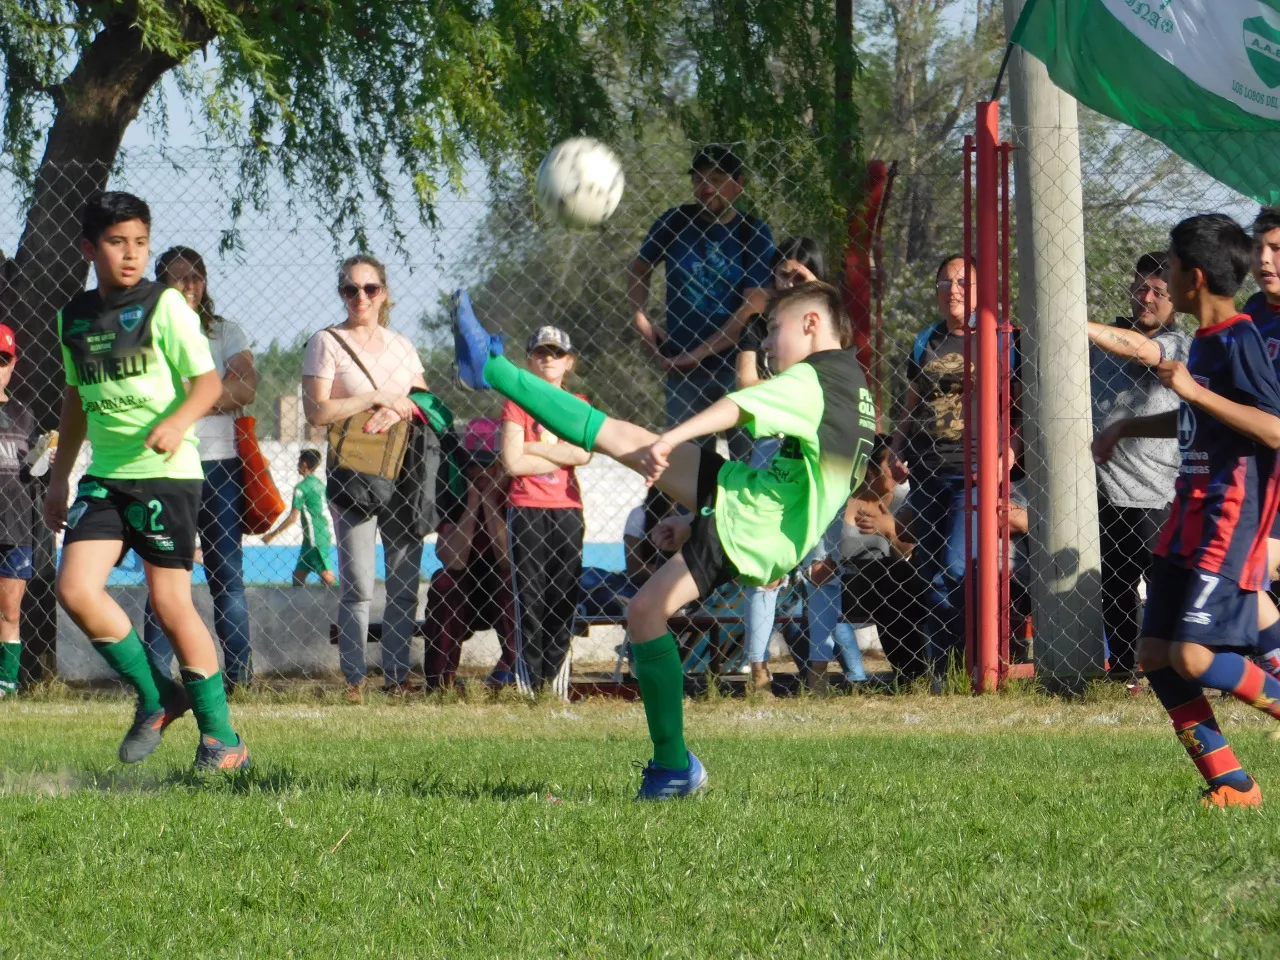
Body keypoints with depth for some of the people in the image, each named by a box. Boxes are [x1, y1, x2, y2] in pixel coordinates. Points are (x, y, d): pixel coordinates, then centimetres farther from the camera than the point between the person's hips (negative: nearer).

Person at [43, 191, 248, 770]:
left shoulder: (164, 306, -4)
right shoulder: (74, 317, 12)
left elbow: (208, 381, -9)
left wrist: (177, 422, -28)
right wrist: (60, 475, 25)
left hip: (165, 473, -5)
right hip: (104, 477, 5)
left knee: (169, 601, -6)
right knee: (75, 588, -11)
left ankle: (221, 739, 4)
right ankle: (155, 697, 8)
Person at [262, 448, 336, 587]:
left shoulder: (301, 487, -13)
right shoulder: (319, 484, 12)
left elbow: (293, 517, -16)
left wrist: (272, 535, -9)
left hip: (314, 538, -9)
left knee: (326, 576, -10)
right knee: (298, 575, 11)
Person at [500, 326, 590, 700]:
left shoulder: (578, 405, 11)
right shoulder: (518, 403, 4)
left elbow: (584, 454, -6)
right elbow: (512, 462, -8)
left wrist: (533, 447, -7)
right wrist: (561, 456, -5)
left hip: (567, 511, 2)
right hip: (526, 510, -2)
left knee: (564, 599, 1)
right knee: (530, 601, -4)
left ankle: (557, 684, 6)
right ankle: (528, 686, -2)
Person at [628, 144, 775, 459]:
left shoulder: (753, 233, -4)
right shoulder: (675, 223, 4)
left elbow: (753, 307, -11)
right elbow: (638, 270, 20)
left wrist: (698, 354, -13)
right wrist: (642, 322, 4)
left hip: (738, 364, -3)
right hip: (683, 369, 3)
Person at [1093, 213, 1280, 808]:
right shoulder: (1206, 341, 15)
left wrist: (1195, 391, -26)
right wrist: (1125, 428, 36)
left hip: (1228, 520, -10)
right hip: (1191, 517, 10)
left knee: (1195, 657, -17)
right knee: (1155, 654, 3)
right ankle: (1230, 783, 4)